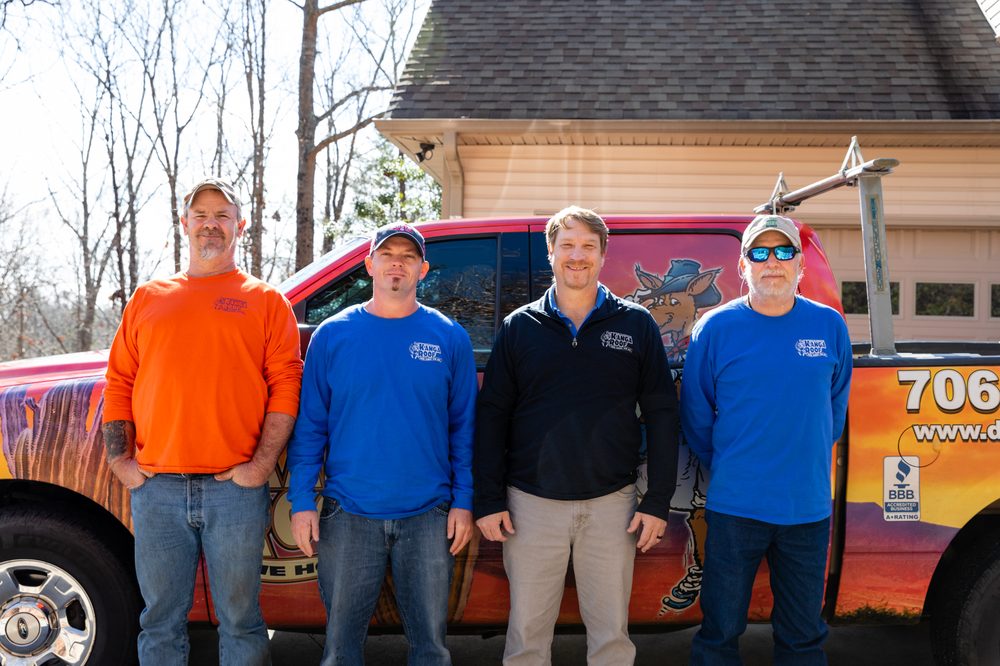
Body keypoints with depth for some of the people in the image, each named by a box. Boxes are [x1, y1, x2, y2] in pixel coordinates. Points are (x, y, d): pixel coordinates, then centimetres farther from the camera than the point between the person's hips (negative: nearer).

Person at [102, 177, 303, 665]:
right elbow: (119, 382, 13)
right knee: (161, 621, 11)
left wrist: (261, 463, -11)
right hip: (155, 488, 3)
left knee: (239, 618, 5)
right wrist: (120, 459, 2)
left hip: (235, 486, -2)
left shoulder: (265, 301, 6)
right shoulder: (147, 299, 15)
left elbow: (286, 385, -2)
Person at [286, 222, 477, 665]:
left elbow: (464, 426, 4)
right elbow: (309, 425, 2)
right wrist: (301, 501, -4)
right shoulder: (332, 335, 2)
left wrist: (463, 501, -2)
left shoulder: (449, 337, 2)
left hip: (428, 515, 0)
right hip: (349, 514, 0)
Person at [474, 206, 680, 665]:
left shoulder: (636, 325, 3)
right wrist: (489, 501, -2)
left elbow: (661, 415, 2)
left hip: (610, 504, 0)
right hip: (532, 505, 1)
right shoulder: (520, 326, 4)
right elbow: (491, 416, 4)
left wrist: (658, 503, -3)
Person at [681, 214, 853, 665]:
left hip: (809, 506, 2)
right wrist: (727, 471, 6)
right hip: (734, 507, -2)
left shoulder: (829, 327, 2)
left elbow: (836, 406, 13)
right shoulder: (716, 328, -5)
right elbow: (696, 415, 2)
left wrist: (808, 463, 12)